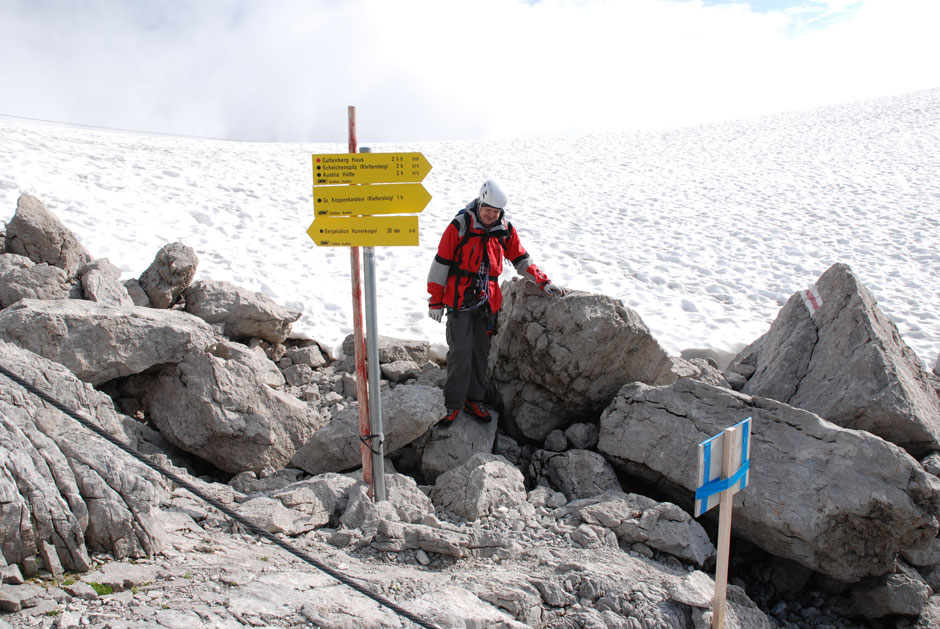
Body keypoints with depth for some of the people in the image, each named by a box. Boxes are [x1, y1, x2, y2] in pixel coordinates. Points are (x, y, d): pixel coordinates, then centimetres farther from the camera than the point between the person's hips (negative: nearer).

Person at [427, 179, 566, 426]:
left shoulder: (505, 230, 5)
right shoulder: (459, 226, -8)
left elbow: (521, 260, 15)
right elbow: (441, 263, -5)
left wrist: (544, 282, 4)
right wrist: (435, 301, -4)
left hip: (488, 302, 4)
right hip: (459, 301, -4)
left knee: (481, 352, 10)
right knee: (460, 353, -7)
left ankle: (474, 399, 23)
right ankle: (453, 404, 4)